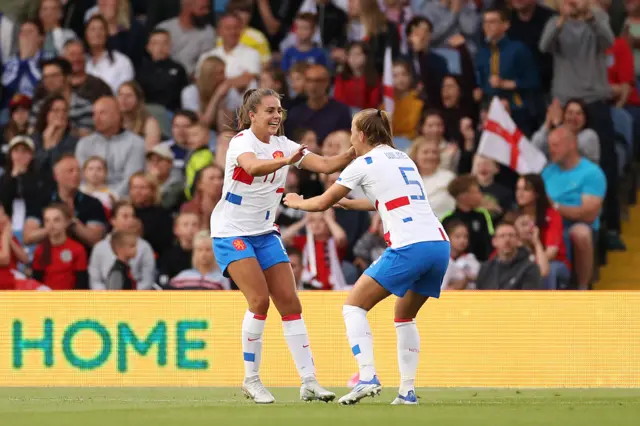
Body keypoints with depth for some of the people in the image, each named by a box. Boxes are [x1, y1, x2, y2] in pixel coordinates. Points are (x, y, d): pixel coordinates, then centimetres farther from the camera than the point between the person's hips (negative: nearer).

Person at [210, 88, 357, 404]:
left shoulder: (284, 146, 3)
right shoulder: (242, 141, -16)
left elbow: (325, 165, -4)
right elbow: (253, 166, -39)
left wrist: (354, 153, -22)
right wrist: (285, 161, -57)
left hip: (265, 234, 6)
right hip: (231, 232, -6)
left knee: (290, 302, -2)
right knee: (260, 300, -19)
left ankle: (309, 382, -2)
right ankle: (251, 379, -5)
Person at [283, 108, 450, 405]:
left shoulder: (365, 164, 4)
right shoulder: (403, 158, 24)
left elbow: (322, 203, 13)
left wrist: (297, 202, 32)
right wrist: (349, 203, 48)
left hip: (409, 247, -7)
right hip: (439, 244, 7)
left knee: (353, 306, 3)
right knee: (405, 317, 23)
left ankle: (368, 377, -14)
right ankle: (407, 390, 13)